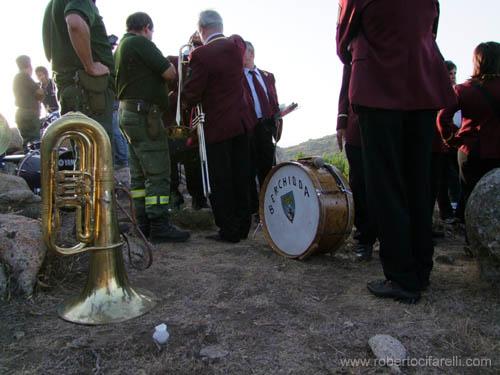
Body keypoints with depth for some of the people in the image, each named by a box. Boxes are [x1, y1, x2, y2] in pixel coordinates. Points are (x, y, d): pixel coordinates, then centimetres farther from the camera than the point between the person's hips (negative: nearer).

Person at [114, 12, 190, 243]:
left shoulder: (120, 47, 20)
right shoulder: (140, 42, -8)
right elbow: (169, 73, -12)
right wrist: (169, 65, 9)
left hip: (127, 112, 10)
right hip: (144, 113, -10)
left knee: (139, 173, 10)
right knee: (158, 173, -10)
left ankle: (143, 223, 14)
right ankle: (159, 226, -10)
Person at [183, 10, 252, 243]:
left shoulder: (201, 54, -14)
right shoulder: (236, 47, 4)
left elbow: (191, 96, -14)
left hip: (218, 125, -6)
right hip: (242, 121, 6)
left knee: (221, 182, 3)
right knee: (240, 178, 12)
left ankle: (229, 231, 8)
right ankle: (242, 226, 21)